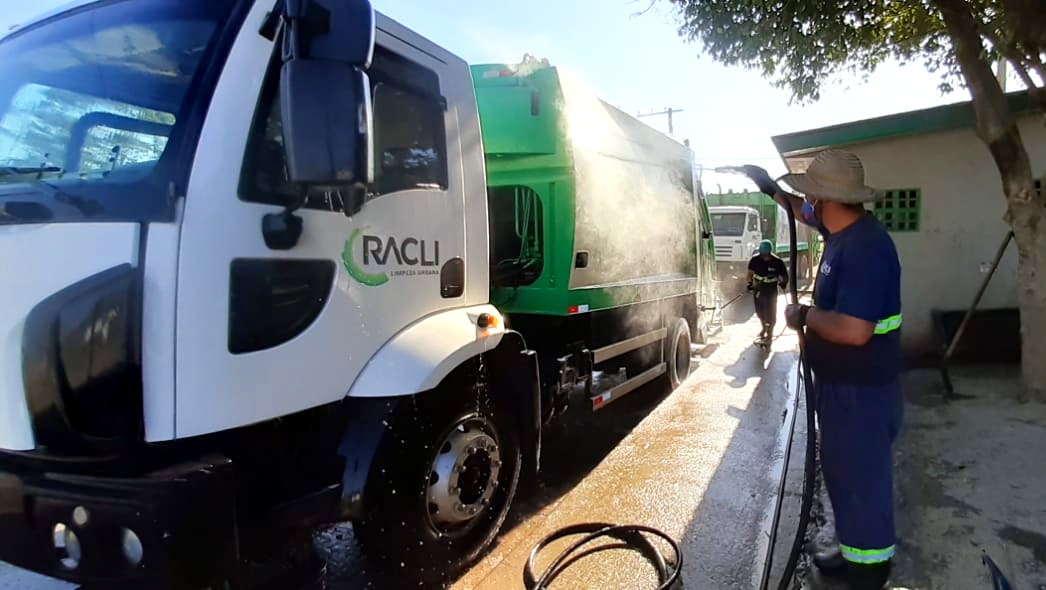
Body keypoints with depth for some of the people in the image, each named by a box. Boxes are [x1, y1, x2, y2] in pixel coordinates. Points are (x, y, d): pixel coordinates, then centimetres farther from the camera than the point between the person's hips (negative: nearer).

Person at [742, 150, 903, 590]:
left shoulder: (865, 248, -27)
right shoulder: (841, 229, 3)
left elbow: (853, 331, -34)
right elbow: (805, 214, 28)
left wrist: (804, 315, -19)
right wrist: (771, 189, 29)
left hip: (862, 390, -10)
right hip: (840, 383, 10)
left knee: (861, 479, 4)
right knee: (841, 471, 22)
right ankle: (853, 551, 39)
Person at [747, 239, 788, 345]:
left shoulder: (777, 262, -17)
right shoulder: (755, 260, -10)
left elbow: (784, 276, -7)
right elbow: (750, 272, 5)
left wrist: (783, 282, -25)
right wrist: (750, 284, -5)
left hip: (771, 291, -4)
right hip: (758, 290, 4)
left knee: (771, 313, 2)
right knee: (760, 311, 19)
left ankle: (769, 333, 19)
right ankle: (764, 328, 45)